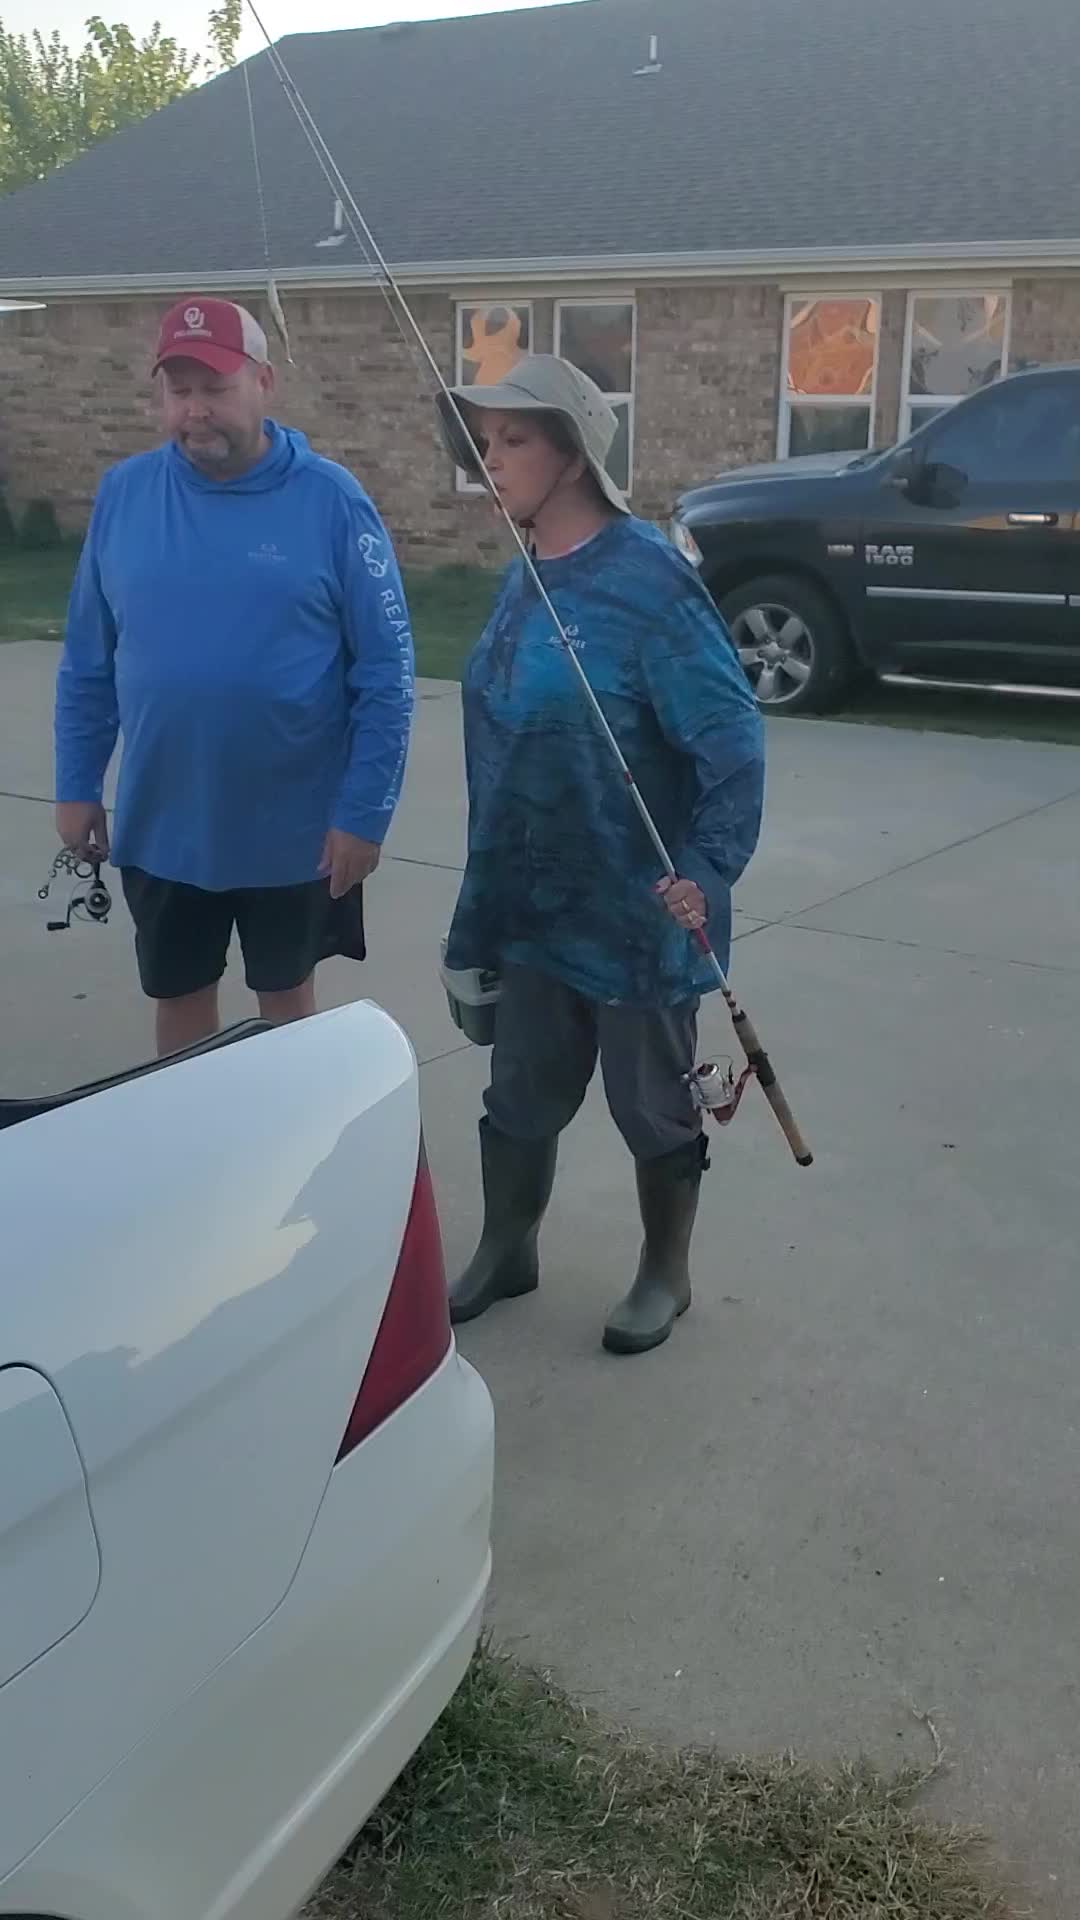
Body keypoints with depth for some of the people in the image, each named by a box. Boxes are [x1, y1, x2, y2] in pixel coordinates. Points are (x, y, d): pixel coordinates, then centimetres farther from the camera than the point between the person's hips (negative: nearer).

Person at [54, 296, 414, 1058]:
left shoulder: (331, 500, -11)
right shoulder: (123, 494, -2)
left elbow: (387, 673, -11)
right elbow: (87, 663, 5)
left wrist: (365, 813, -14)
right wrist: (77, 787, 4)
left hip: (295, 827, -2)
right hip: (159, 826, 3)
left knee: (287, 998, 17)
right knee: (181, 1000, 18)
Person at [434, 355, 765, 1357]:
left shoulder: (646, 578, -19)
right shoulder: (523, 578, 4)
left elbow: (732, 740, -20)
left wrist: (708, 871, -29)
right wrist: (484, 896, 16)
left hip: (634, 911, -7)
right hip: (533, 904, 7)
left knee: (651, 1103, 12)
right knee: (520, 1094, 19)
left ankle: (665, 1274, 33)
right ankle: (506, 1251, 40)